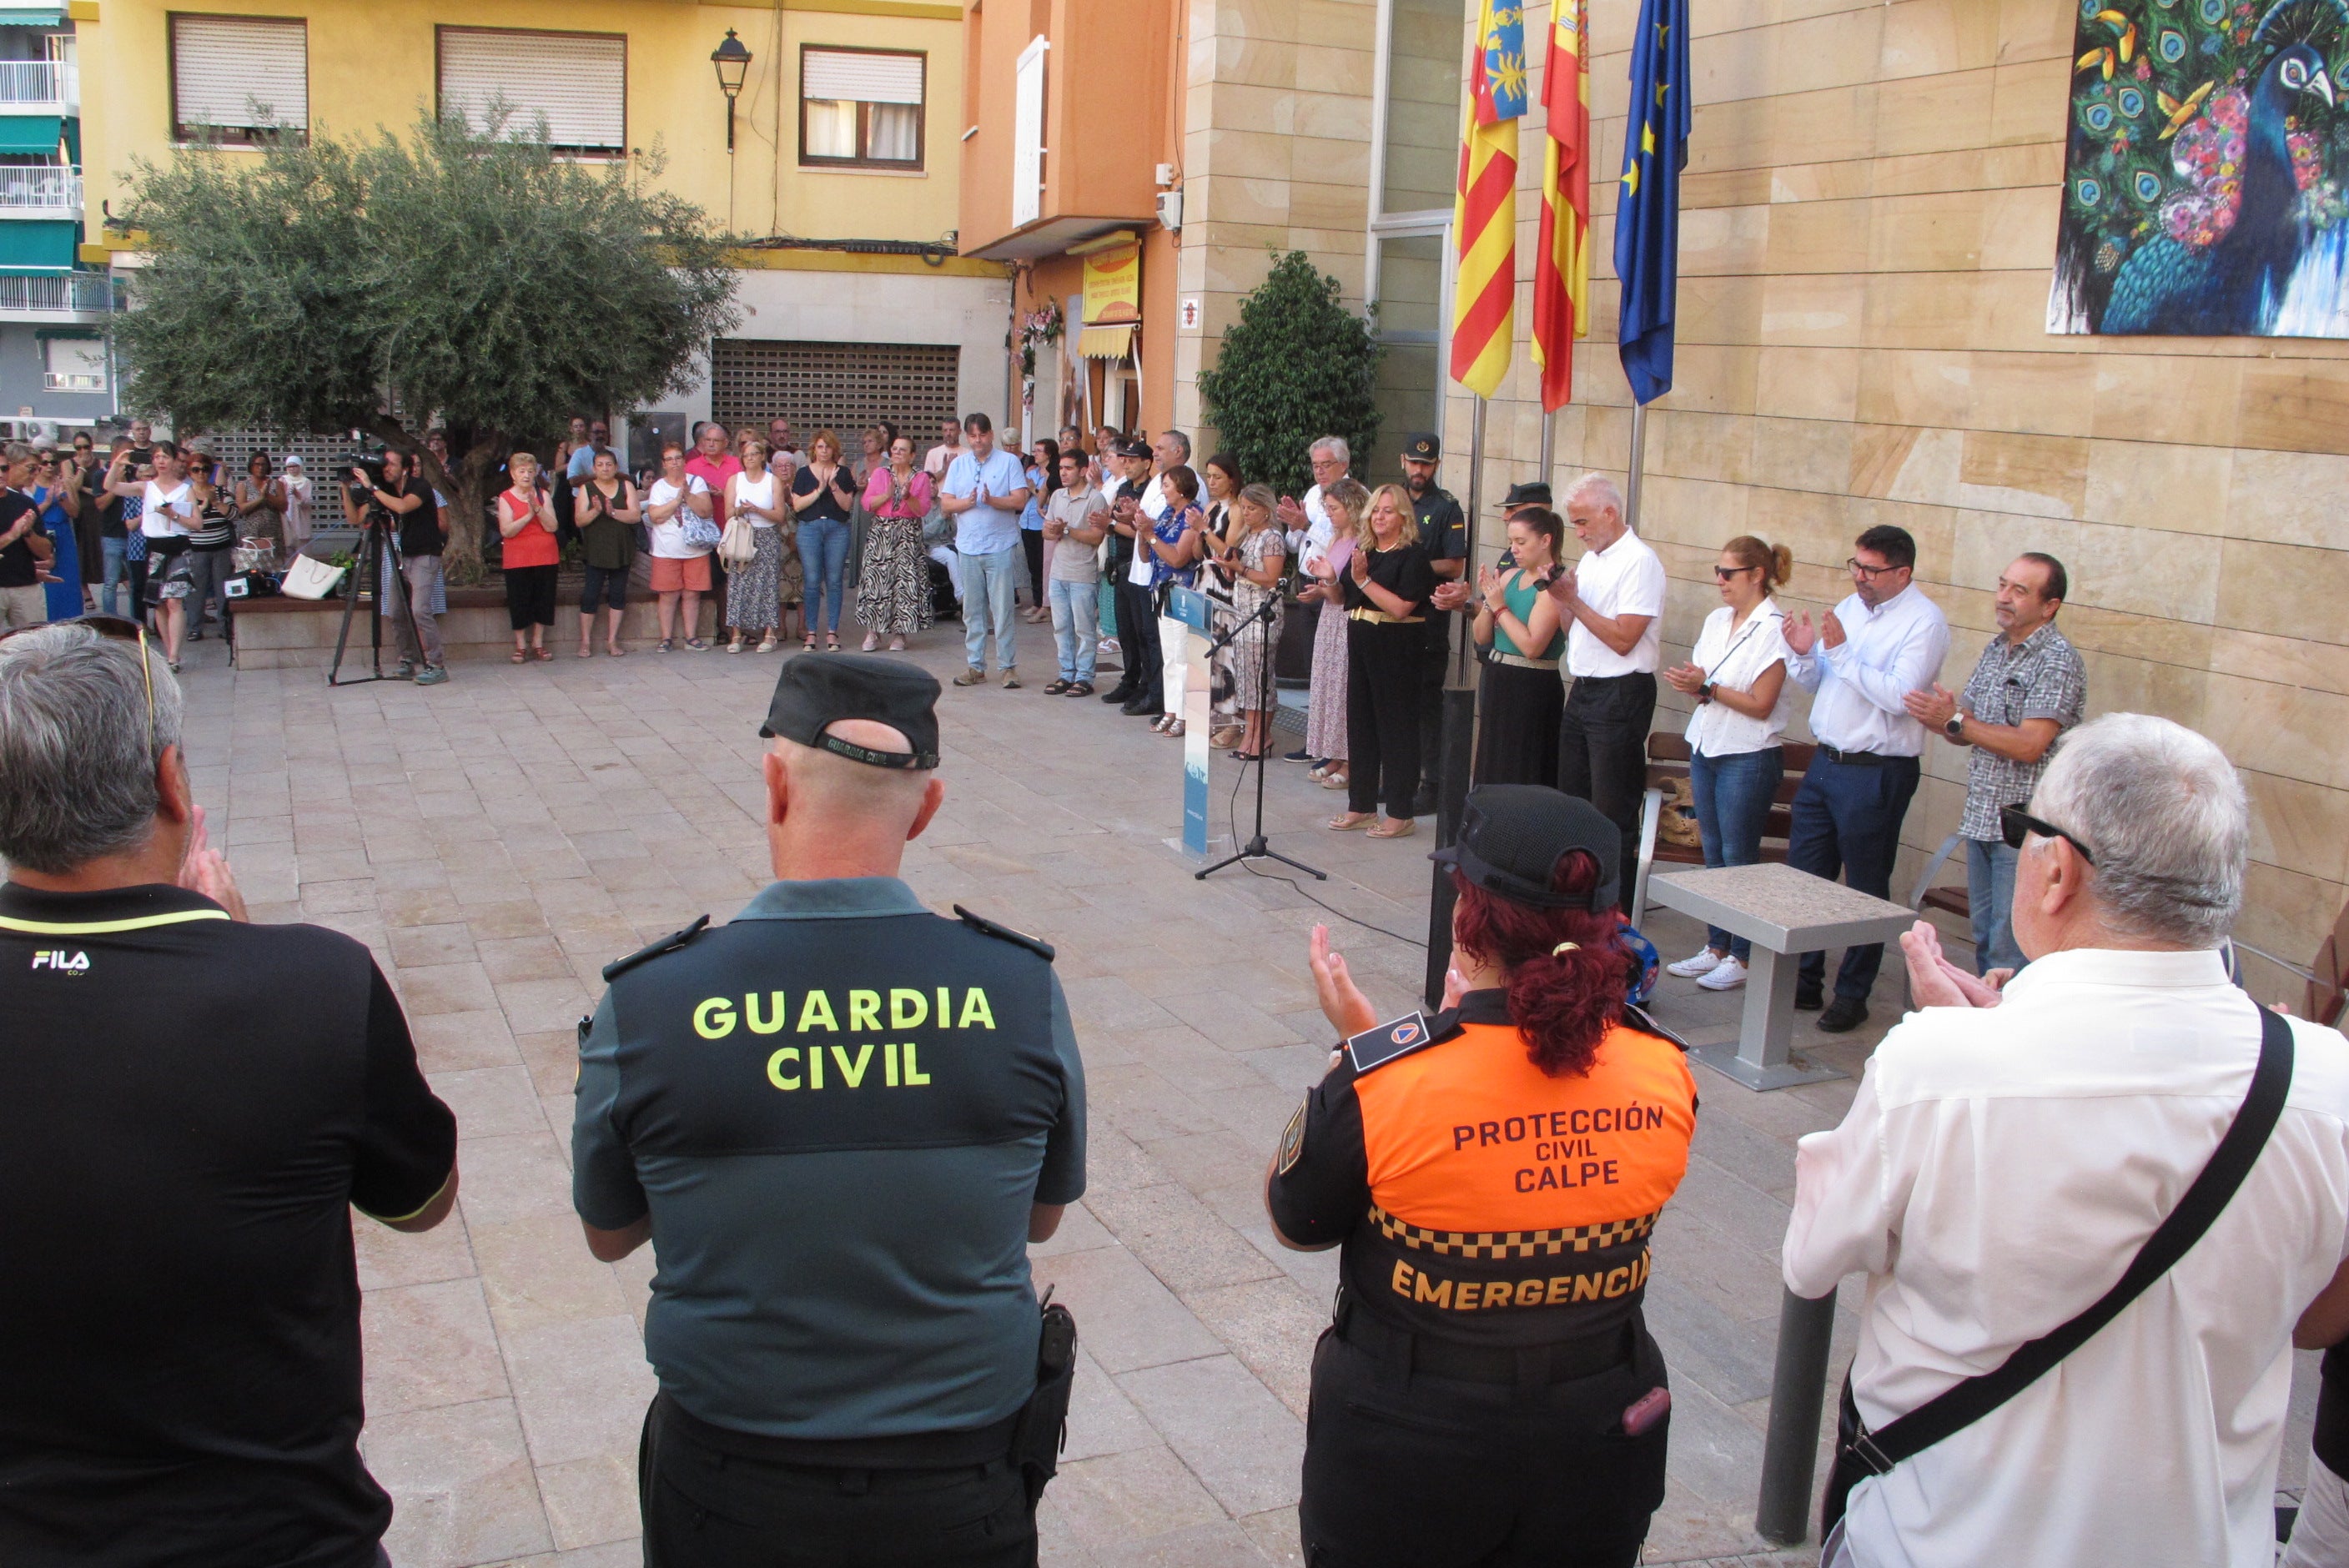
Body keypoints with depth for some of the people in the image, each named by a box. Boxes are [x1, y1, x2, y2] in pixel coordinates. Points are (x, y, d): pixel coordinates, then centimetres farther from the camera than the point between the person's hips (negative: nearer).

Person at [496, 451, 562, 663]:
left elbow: (552, 526, -7)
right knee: (519, 603, 0)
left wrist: (538, 509, -20)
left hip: (546, 558, 2)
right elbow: (506, 531, -13)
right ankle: (521, 646, 9)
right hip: (517, 560, -2)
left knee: (543, 600, 5)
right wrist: (529, 515, -20)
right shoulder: (505, 498, -1)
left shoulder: (544, 495, 5)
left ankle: (538, 643, 16)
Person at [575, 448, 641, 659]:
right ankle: (586, 642, 5)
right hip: (595, 552, -2)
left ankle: (612, 641, 12)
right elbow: (579, 520, -4)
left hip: (621, 551, 2)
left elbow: (636, 515, -5)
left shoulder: (626, 486, 6)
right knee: (591, 595, -3)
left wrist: (613, 511, -20)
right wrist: (596, 511, -22)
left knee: (618, 594, 4)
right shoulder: (586, 489, 3)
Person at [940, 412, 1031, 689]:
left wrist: (992, 500, -21)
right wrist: (966, 502, -13)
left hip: (1001, 547, -4)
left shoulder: (1009, 461, 3)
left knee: (1003, 610, -5)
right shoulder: (958, 464, 13)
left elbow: (1020, 500, -6)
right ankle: (975, 666, 13)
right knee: (972, 611, 7)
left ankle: (1008, 666, 1)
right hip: (968, 547, 4)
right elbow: (946, 503, 6)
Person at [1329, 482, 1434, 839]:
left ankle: (1401, 814, 3)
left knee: (1396, 727, -3)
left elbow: (1400, 607, -20)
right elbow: (1344, 599, 17)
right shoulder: (1363, 551, 13)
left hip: (1396, 647, -8)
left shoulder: (1413, 556, -9)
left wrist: (1364, 580, -20)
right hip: (1361, 643, 8)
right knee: (1360, 722, 11)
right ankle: (1361, 806, 21)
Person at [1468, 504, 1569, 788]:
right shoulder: (1510, 576, 9)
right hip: (1497, 680, 8)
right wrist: (1488, 600, -6)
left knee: (1521, 779, -1)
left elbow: (1532, 646, -24)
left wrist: (1500, 606, -16)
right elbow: (1481, 637, 10)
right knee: (1493, 772, 15)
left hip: (1531, 689, -8)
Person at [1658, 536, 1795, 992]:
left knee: (1738, 858, -1)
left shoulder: (1774, 629, -13)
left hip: (1747, 758, -7)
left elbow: (1761, 704, -16)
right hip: (1705, 749, 7)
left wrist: (1707, 687, -17)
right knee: (1713, 854, 11)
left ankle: (1742, 957, 8)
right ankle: (1715, 948, 20)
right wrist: (1690, 684, -7)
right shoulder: (1717, 621, 10)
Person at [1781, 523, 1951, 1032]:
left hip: (1877, 774, -7)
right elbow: (1816, 682, 14)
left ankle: (1853, 996, 16)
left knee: (1867, 889, 5)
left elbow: (1898, 696, -24)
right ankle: (1803, 982, 25)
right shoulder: (1850, 607, 10)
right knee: (1804, 875, 12)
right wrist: (1803, 654, -8)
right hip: (1825, 761, 7)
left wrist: (1841, 652, -23)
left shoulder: (1924, 622, -12)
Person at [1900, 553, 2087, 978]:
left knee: (2011, 950, -5)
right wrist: (1938, 717, -8)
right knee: (1984, 941, 16)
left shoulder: (2058, 661, -13)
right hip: (1981, 820, 8)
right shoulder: (1996, 650, 12)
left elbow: (2028, 745, -22)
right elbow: (1966, 732, 14)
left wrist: (1955, 720, -17)